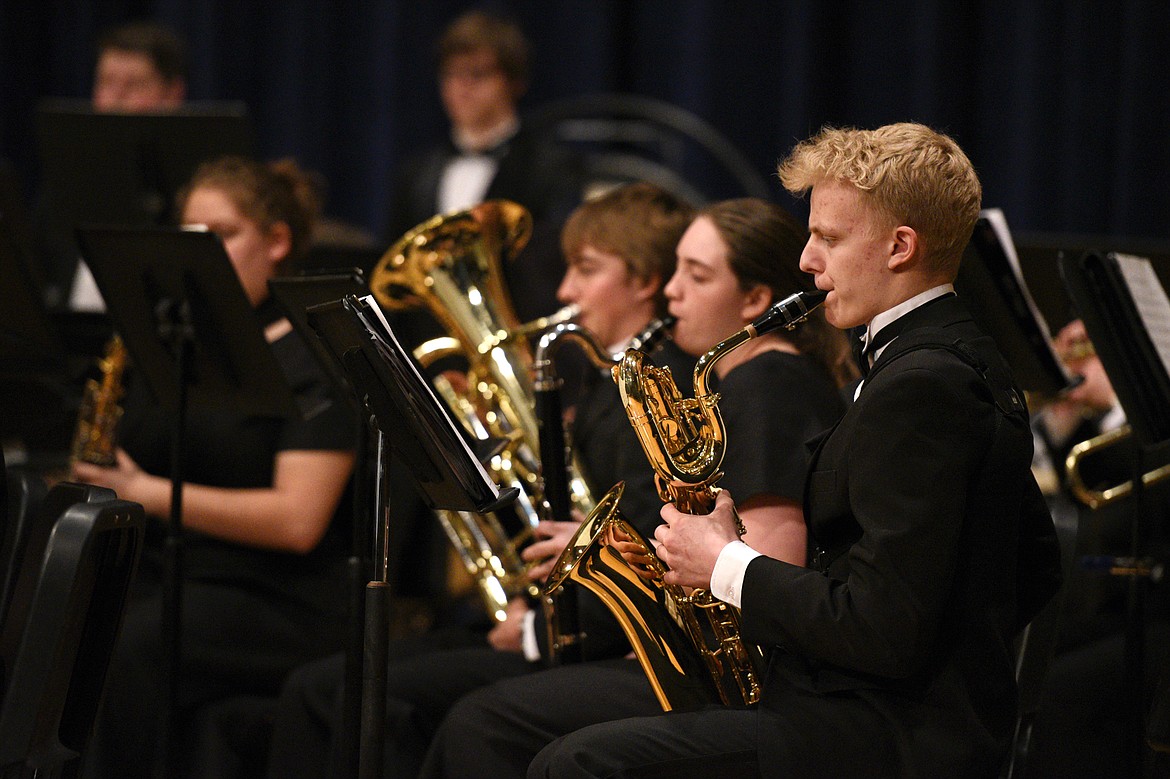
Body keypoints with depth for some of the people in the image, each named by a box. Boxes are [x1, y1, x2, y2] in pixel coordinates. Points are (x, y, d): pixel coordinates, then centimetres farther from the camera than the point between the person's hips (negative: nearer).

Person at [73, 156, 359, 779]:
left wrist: (149, 494, -19)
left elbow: (298, 521, -14)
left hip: (273, 603, -6)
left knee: (125, 653, -34)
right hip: (155, 575, 6)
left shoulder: (313, 359, -3)